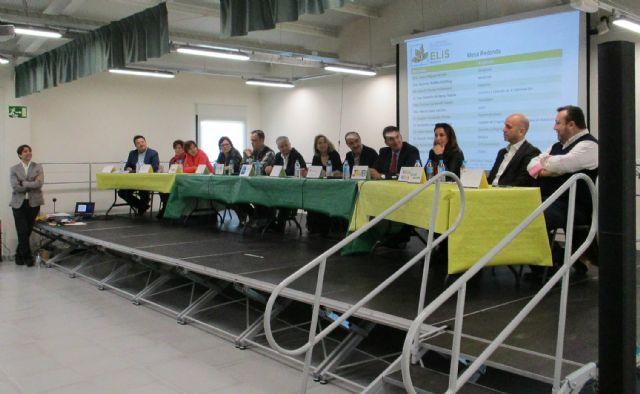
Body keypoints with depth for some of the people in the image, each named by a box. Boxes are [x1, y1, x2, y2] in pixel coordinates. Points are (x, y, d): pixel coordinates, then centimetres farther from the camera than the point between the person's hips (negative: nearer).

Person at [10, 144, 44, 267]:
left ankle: (19, 255, 21)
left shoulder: (38, 167, 6)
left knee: (28, 231, 5)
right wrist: (32, 184, -10)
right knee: (22, 232, -5)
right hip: (19, 203, -1)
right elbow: (16, 187, -9)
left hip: (33, 203, 1)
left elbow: (39, 184, -10)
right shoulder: (13, 169, 4)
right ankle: (27, 256, 6)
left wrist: (23, 183, -11)